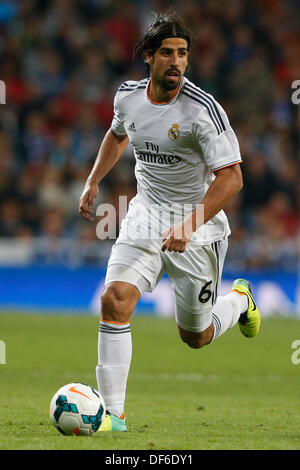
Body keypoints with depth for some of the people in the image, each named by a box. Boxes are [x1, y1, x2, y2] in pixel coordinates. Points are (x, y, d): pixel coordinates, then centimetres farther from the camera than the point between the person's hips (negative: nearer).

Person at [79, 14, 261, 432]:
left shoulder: (203, 109, -20)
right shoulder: (128, 96, -4)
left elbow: (231, 178, -22)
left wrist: (189, 225, -31)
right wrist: (93, 182, 18)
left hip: (199, 225, -3)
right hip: (146, 214, 4)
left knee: (196, 336, 9)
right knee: (115, 300, -20)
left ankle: (239, 299, 44)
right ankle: (112, 414, -15)